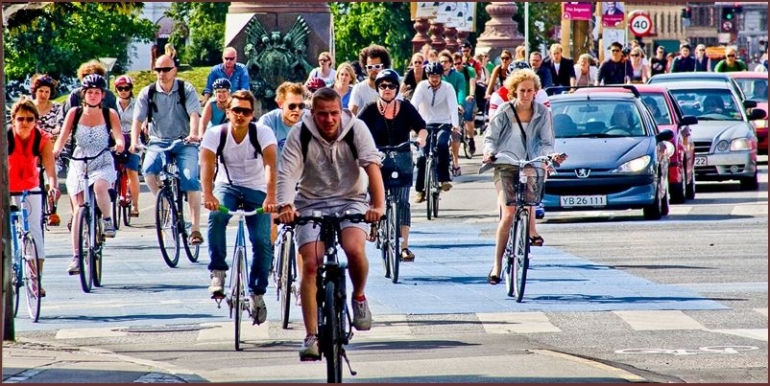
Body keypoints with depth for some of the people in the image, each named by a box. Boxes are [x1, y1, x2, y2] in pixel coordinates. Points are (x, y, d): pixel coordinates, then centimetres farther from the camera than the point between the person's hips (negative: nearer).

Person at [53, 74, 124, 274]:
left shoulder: (110, 114, 0)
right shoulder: (74, 113, 1)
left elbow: (118, 134, -12)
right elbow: (63, 136, -8)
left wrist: (119, 143, -36)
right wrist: (56, 150, -29)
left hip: (103, 164, -1)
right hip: (78, 165, 1)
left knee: (99, 186, -35)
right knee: (78, 210, -7)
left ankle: (107, 220, -8)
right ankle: (76, 256, -3)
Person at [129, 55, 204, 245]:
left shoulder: (186, 89, -1)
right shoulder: (147, 93, 2)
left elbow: (194, 114, -14)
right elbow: (138, 119, -5)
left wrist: (193, 133, -34)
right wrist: (134, 142, -23)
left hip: (184, 143, -1)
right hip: (158, 142, 1)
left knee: (190, 179, -20)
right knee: (148, 170, -28)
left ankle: (195, 228, -16)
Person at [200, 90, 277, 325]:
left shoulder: (263, 133, -16)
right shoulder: (215, 134, -14)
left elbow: (270, 164, -30)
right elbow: (207, 164, -27)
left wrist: (270, 197, -46)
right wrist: (208, 195, -46)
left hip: (256, 190, 0)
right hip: (227, 186, 0)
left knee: (262, 242, -15)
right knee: (216, 215, -33)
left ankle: (257, 293, 6)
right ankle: (218, 272, -21)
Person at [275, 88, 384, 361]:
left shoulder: (356, 128, -11)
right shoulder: (300, 135, -11)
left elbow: (372, 165, -21)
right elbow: (286, 173, -19)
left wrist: (378, 205, -35)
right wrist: (285, 206, -38)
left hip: (350, 200, -1)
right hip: (312, 203, 1)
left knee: (355, 249, -29)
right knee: (310, 265, -14)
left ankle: (359, 297, 3)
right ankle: (311, 337, -8)